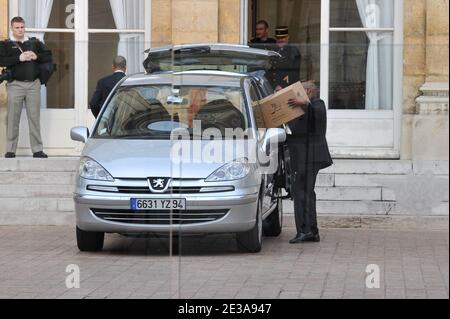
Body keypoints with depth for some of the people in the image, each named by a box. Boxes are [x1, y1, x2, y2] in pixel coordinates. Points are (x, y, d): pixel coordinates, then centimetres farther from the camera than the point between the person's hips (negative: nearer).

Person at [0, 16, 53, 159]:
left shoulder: (34, 43, 15)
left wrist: (36, 56, -7)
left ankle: (37, 149, 4)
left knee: (34, 117, 2)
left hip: (33, 84, 2)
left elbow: (49, 56, 12)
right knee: (13, 119, -2)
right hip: (15, 84, -2)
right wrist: (19, 58, -16)